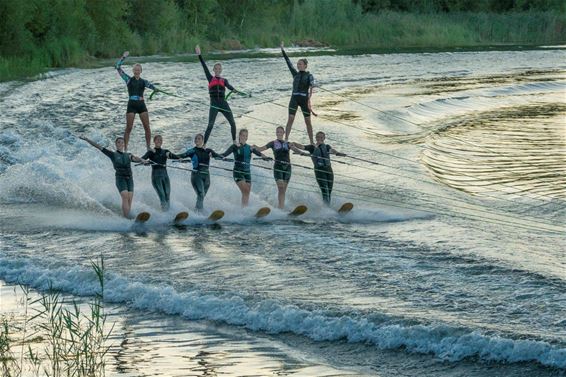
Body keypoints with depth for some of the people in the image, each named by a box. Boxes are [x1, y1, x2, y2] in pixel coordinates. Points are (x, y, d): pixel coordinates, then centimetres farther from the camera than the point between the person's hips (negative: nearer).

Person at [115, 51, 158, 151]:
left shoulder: (143, 82, 11)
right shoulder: (128, 79, 7)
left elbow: (150, 85, -10)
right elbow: (118, 68, 2)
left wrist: (155, 88, -31)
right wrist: (123, 57, -4)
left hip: (141, 105, 2)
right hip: (131, 105, -2)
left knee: (147, 127, 0)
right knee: (129, 128, -3)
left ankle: (148, 147, 10)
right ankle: (125, 148, 0)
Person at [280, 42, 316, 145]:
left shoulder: (309, 76, 0)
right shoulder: (295, 74, 12)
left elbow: (311, 88, -13)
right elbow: (288, 62, 10)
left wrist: (309, 99, -27)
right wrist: (282, 50, 7)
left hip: (304, 99, -3)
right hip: (294, 98, 3)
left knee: (308, 121, 4)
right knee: (290, 119, -10)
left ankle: (312, 142, 12)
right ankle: (286, 139, -15)